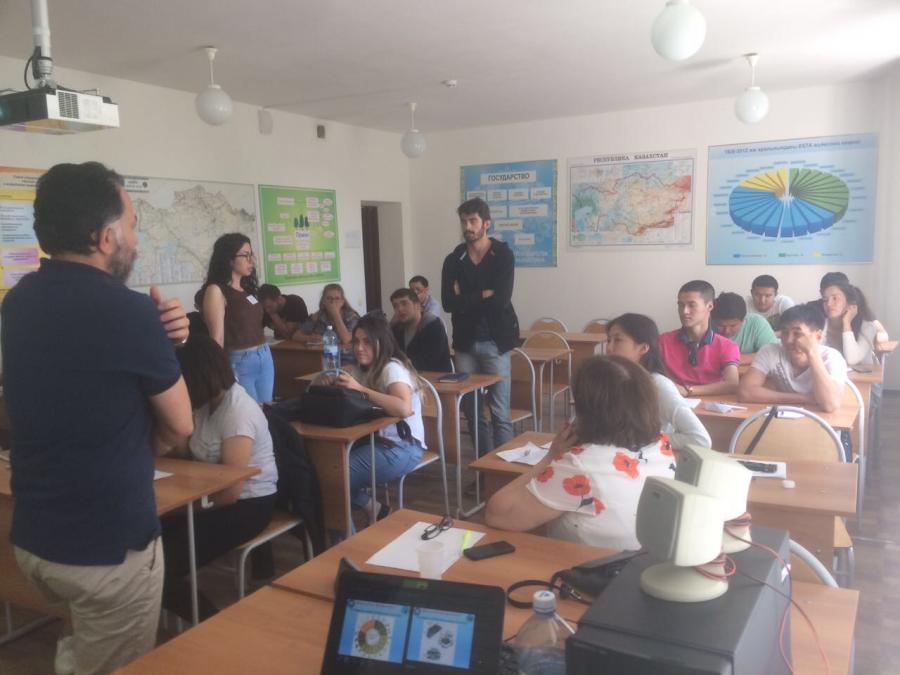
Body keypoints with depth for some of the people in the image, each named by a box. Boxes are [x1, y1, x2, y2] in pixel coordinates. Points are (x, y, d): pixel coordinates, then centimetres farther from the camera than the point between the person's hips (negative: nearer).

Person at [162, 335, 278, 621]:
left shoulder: (238, 413, -21)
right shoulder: (207, 402, 6)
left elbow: (231, 492, -20)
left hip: (247, 506, -8)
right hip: (216, 498, 8)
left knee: (161, 565, -17)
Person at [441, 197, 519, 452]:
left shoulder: (503, 255, -4)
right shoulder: (453, 260, 5)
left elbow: (501, 301, -17)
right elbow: (448, 304, -8)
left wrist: (465, 298, -9)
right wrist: (483, 295, -13)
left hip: (495, 342, -3)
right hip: (465, 343, 4)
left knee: (500, 413, 0)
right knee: (472, 411, 10)